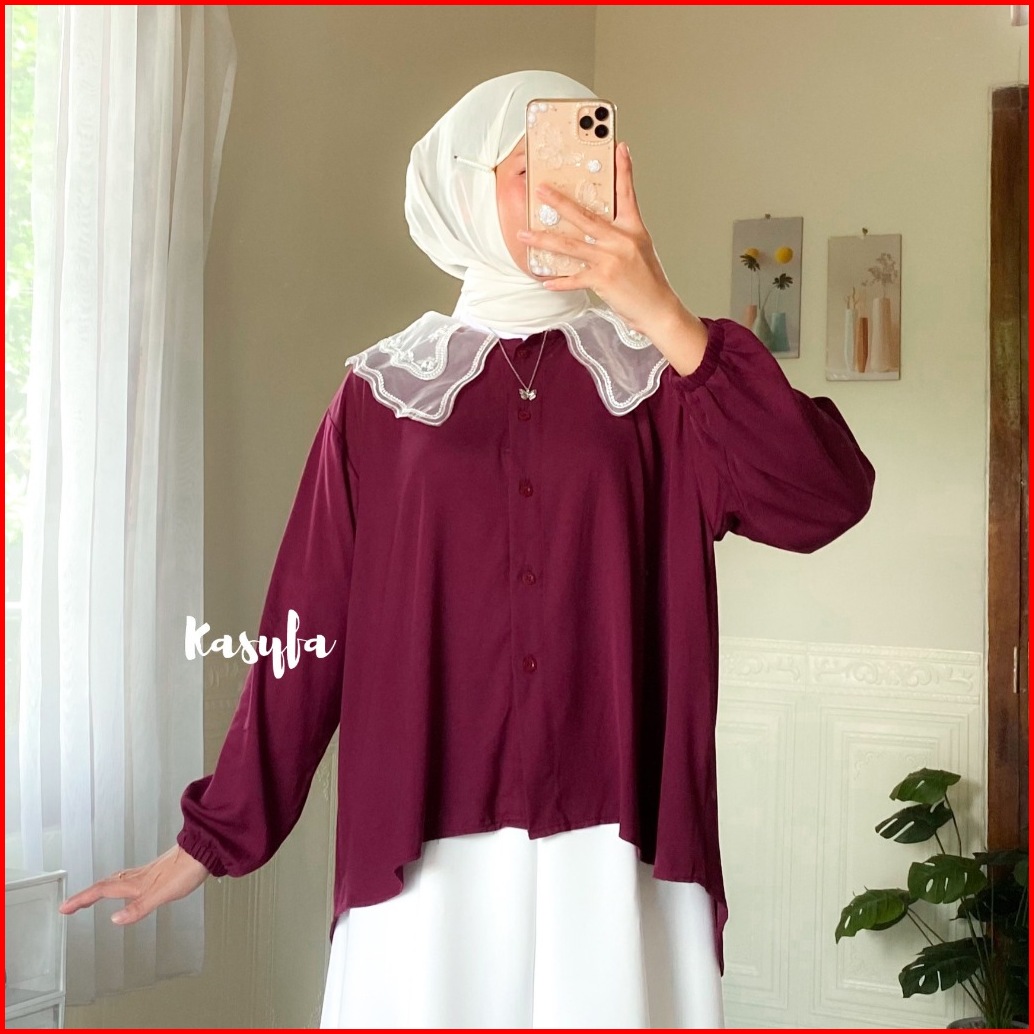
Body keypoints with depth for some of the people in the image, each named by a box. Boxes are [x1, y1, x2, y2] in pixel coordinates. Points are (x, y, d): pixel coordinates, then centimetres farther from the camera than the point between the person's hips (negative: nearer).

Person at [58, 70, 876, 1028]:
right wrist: (212, 835, 5)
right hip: (425, 858, 0)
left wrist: (668, 320, -17)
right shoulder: (385, 391, 5)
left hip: (615, 851, 0)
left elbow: (828, 499, -11)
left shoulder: (659, 378, 5)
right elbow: (310, 624, 5)